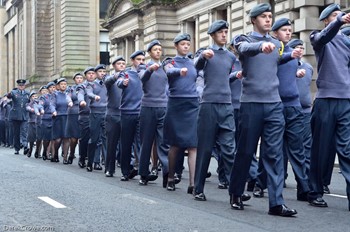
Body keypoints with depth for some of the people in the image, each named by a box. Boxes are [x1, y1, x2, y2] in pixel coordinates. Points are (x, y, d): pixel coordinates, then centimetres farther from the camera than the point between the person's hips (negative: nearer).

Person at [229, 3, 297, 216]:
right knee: (246, 151, 4)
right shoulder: (245, 39, 0)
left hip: (275, 104, 4)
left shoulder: (277, 44, 15)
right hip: (251, 103, -3)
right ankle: (236, 194, 21)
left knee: (274, 153, -3)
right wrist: (262, 46, -46)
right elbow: (246, 49, -26)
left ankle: (276, 202, -5)